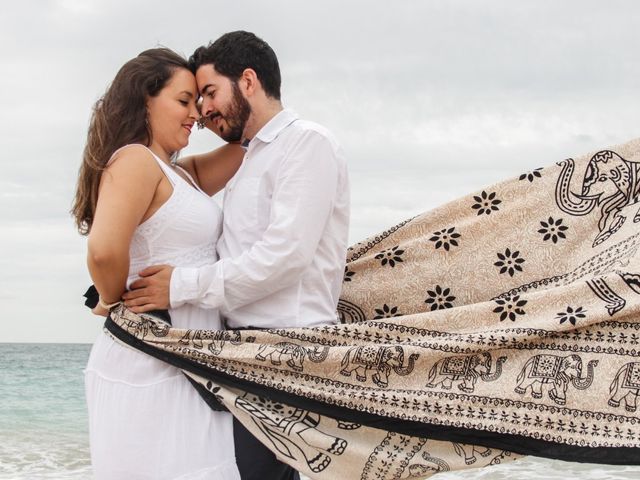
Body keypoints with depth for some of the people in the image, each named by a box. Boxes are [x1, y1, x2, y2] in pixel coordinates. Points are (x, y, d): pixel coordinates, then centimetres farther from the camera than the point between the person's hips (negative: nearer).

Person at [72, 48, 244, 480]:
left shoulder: (178, 173, 18)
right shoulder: (135, 160, -11)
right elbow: (105, 249, -26)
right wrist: (113, 303, -9)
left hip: (183, 365, 9)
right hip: (152, 367, -9)